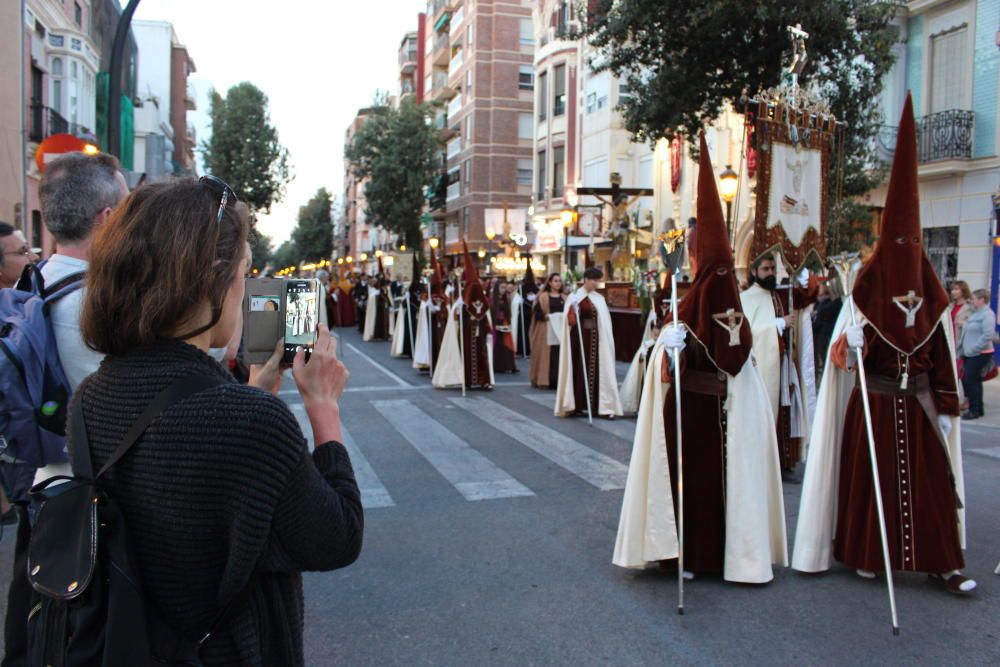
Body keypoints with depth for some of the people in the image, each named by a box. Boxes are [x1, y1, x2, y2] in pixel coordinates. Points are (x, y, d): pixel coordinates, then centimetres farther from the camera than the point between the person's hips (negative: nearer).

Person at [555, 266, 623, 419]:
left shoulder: (600, 299, 11)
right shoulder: (575, 298, -4)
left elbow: (605, 322, 14)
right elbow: (571, 321, -10)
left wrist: (607, 341, 8)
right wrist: (573, 312, -29)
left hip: (596, 340, 4)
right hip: (580, 339, -4)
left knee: (597, 371, 1)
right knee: (580, 370, 0)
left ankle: (597, 405, 3)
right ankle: (578, 406, 7)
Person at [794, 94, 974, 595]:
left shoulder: (931, 293, 6)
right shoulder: (867, 289, -4)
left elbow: (943, 353, 10)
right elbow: (846, 342, -8)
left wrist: (947, 401, 8)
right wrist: (846, 344, -31)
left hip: (918, 402, 3)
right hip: (874, 401, -3)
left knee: (931, 479, 3)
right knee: (869, 478, 5)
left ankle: (942, 562, 11)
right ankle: (864, 555, 19)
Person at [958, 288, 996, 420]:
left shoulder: (987, 314, -13)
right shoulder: (975, 313, 15)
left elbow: (988, 335, -23)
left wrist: (973, 349, -21)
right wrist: (963, 349, 13)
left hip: (980, 354, -9)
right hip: (970, 354, 9)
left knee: (970, 380, -7)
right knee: (973, 381, 13)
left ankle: (975, 410, 1)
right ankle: (977, 409, 21)